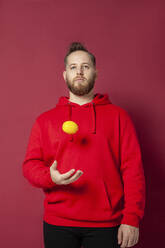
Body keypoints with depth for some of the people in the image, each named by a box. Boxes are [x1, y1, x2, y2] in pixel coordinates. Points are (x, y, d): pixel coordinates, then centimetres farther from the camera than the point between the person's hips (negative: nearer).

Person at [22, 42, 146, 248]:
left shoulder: (118, 116, 5)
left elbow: (133, 168, -1)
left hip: (106, 224, 0)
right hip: (58, 224, 1)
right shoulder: (45, 120, 9)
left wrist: (132, 219, -8)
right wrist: (50, 177, -16)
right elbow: (30, 165, 6)